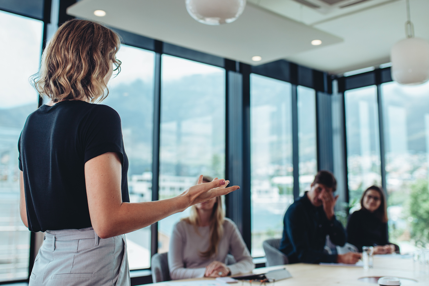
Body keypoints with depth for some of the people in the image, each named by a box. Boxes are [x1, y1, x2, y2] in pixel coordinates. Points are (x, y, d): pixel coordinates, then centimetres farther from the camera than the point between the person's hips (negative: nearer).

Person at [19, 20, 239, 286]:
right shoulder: (100, 117, -16)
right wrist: (186, 200, -16)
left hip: (46, 264, 8)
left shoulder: (32, 123, 7)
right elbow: (107, 222, -23)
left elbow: (29, 217, 12)